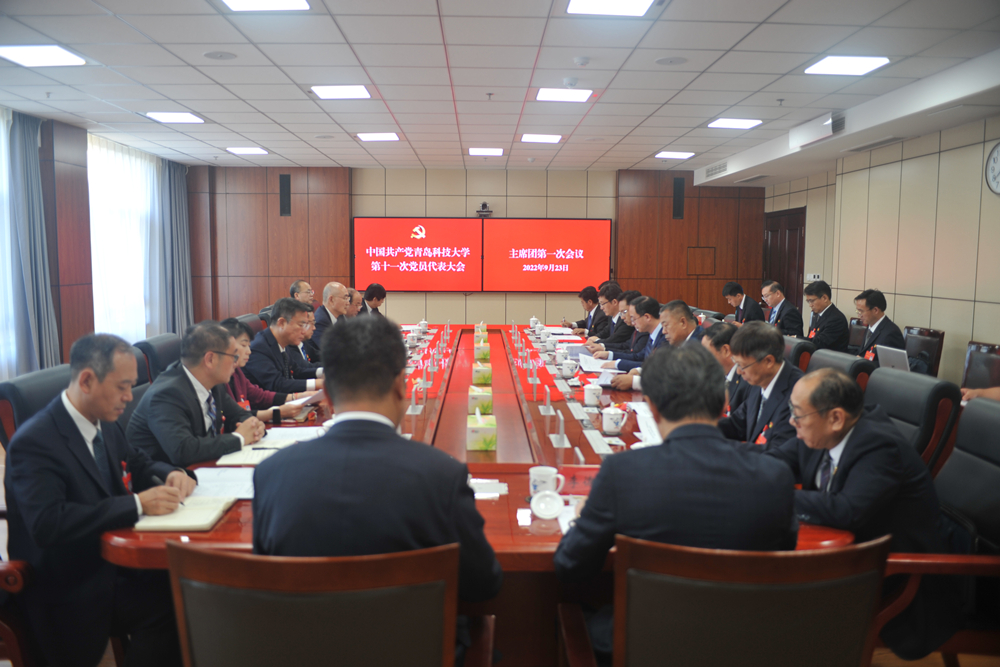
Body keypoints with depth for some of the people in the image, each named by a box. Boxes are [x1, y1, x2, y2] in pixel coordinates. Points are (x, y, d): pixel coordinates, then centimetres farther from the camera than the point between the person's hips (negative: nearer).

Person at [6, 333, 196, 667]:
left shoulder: (105, 425, 5)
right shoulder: (34, 442, -18)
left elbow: (138, 464, 20)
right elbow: (47, 523, -29)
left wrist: (172, 474, -3)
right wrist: (138, 504, -30)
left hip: (111, 563, 7)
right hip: (71, 594, -7)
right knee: (167, 606, -24)